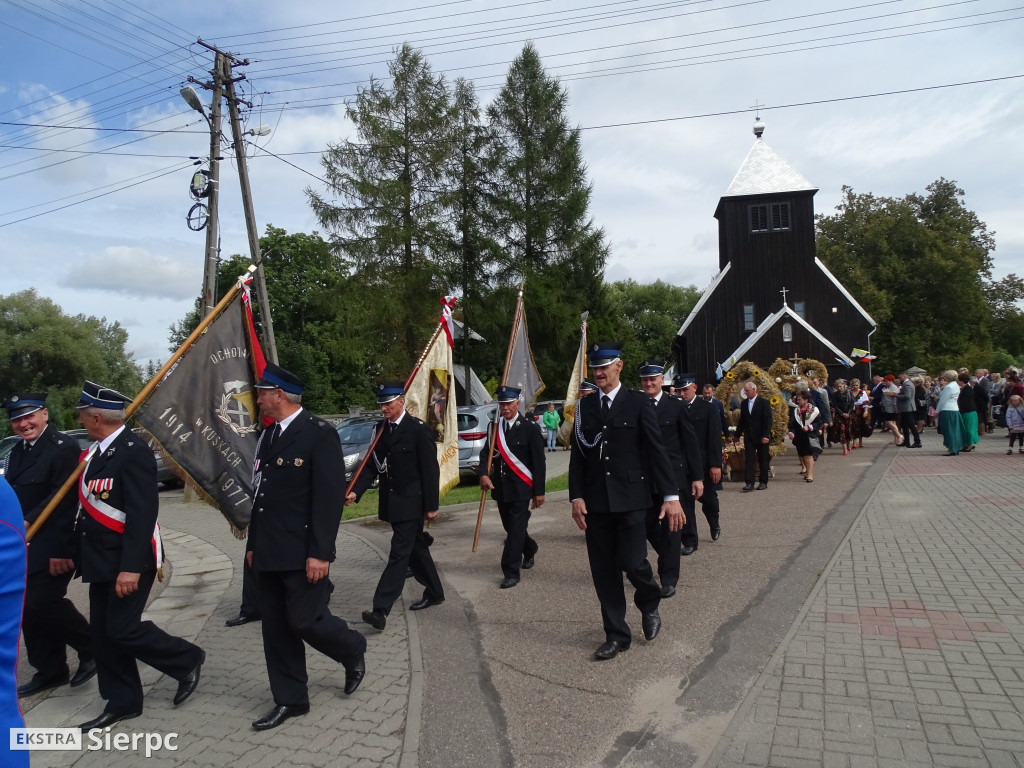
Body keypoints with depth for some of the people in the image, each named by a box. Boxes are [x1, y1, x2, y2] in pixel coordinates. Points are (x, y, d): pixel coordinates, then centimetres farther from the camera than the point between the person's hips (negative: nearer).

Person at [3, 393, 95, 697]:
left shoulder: (64, 448, -15)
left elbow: (65, 501, -19)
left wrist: (60, 550, -22)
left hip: (50, 547, -9)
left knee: (42, 601, -10)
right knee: (30, 608, 11)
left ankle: (93, 648, 10)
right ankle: (49, 671, 25)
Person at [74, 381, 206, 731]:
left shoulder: (134, 452, -20)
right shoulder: (95, 451, 8)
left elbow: (142, 514, -25)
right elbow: (87, 505, 16)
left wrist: (131, 567, -26)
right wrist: (69, 551, 18)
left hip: (128, 561, -9)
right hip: (101, 560, 9)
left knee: (123, 629, -5)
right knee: (102, 631, 12)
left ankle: (186, 659, 17)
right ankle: (122, 702, 25)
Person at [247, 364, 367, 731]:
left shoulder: (319, 434, -13)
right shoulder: (267, 435, 12)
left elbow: (329, 497, -17)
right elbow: (260, 493, 17)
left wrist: (320, 553, -20)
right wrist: (253, 543, 17)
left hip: (302, 553, -8)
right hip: (269, 553, 8)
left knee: (305, 620, -3)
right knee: (276, 627, 11)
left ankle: (353, 650, 26)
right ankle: (290, 700, 25)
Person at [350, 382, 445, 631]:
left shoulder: (418, 429, -12)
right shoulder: (382, 430, 7)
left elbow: (430, 470, -11)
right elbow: (374, 465, 6)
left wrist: (431, 505, -11)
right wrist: (356, 491, -9)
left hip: (411, 503, -7)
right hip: (392, 502, 7)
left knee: (399, 553, -7)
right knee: (415, 548, 18)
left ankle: (381, 609, -9)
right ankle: (434, 592, 33)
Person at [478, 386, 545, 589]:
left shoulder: (529, 429, -8)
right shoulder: (494, 427, 7)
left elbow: (539, 463, -7)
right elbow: (486, 453, 5)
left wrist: (539, 492, -8)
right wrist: (484, 474, -14)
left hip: (520, 488, -5)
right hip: (500, 488, 6)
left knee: (516, 529, -6)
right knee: (511, 527, 18)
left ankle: (511, 572, 3)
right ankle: (529, 550, 44)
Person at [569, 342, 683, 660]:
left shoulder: (638, 403, 0)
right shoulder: (584, 406, 9)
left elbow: (656, 450, -3)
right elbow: (577, 455, 8)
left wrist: (671, 495, -8)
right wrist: (577, 497, -1)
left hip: (630, 497, -3)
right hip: (595, 500, 3)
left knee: (632, 562, -8)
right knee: (603, 570, 6)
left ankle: (649, 605, 26)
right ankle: (616, 635, 21)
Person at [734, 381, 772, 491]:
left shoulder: (764, 403, -5)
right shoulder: (744, 403, 9)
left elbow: (768, 420, -9)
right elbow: (742, 421, 15)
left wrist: (766, 435, -17)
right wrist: (737, 435, 13)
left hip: (761, 437, -4)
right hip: (749, 437, 4)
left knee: (763, 460, 6)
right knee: (749, 459, -4)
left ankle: (763, 482, 17)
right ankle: (749, 483, -5)